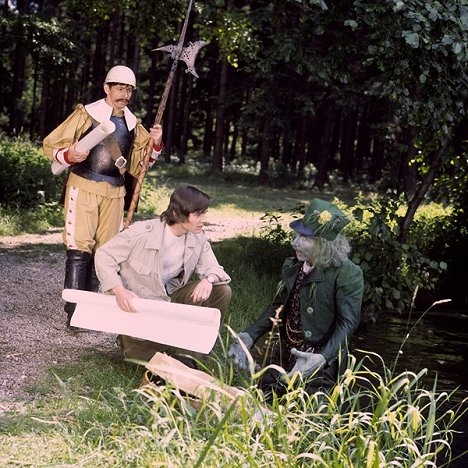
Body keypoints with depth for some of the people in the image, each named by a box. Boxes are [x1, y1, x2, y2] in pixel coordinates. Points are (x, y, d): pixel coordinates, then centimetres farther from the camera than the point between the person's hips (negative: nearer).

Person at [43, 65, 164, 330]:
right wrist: (69, 155, -22)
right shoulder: (87, 114, -3)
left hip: (114, 193, 5)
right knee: (80, 248, -11)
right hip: (84, 188, -5)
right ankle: (73, 311, -9)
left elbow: (140, 163, 18)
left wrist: (155, 144, 0)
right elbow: (52, 145, -1)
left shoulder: (133, 124, 11)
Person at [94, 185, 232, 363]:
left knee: (222, 291, -13)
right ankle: (130, 340, 12)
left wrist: (209, 279, -31)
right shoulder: (143, 232, -24)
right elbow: (103, 256, -18)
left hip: (171, 295, 5)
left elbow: (211, 267, -3)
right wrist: (119, 290, -34)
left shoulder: (197, 237, -8)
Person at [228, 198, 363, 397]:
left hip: (319, 364, -7)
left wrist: (322, 358, -33)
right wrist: (249, 336, 0)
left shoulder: (347, 274, -15)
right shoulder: (293, 267, 6)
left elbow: (347, 322, -19)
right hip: (283, 357, 7)